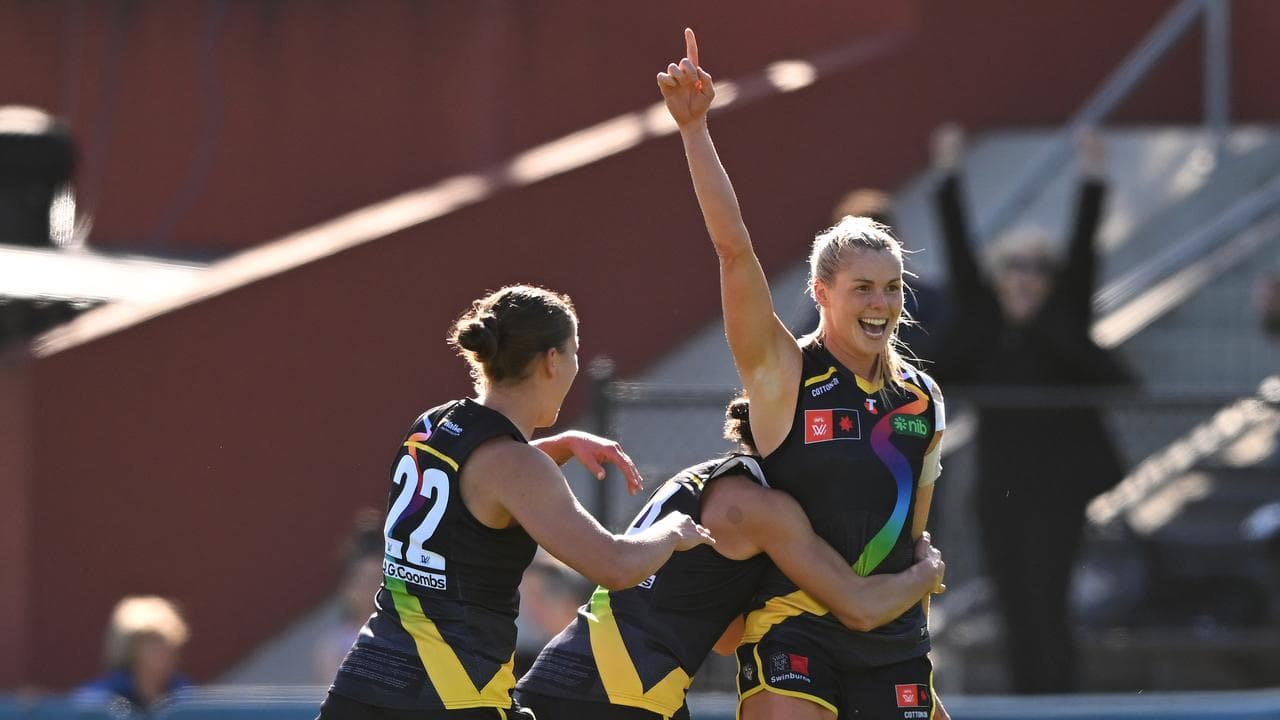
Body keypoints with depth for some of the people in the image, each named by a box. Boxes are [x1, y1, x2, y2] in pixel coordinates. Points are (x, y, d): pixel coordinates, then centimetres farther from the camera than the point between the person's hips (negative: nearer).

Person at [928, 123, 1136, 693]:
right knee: (1016, 611, 6)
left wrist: (1093, 181, -11)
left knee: (1046, 606, -10)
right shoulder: (979, 320, 9)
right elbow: (959, 250, 9)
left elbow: (1082, 251, -3)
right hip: (999, 489, 3)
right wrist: (948, 179, 7)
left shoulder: (1065, 319, 3)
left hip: (1057, 487, -3)